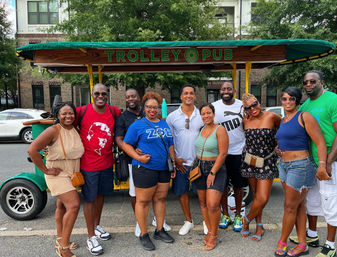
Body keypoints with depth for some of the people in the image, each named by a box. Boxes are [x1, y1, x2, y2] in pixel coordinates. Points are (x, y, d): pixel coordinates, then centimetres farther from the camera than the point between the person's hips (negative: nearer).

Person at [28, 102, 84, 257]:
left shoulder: (76, 130, 2)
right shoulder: (53, 131, -18)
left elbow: (77, 151, 17)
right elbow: (32, 150, -24)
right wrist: (46, 170, -19)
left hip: (72, 175, 7)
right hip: (57, 175, -7)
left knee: (62, 207, 19)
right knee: (74, 205, -17)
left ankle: (60, 240, 35)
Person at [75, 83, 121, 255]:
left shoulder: (113, 111, -1)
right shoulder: (82, 111, -10)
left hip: (107, 163, 4)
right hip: (88, 164, -4)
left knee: (101, 194, 20)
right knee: (89, 199, 5)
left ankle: (97, 225, 42)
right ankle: (91, 237, 20)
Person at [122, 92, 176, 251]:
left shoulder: (165, 124, 13)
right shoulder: (137, 125, -4)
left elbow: (170, 146, 18)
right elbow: (125, 144, -5)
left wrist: (174, 163, 12)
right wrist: (138, 157, -18)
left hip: (164, 169, 6)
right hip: (144, 168, -5)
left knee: (160, 198, 13)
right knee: (143, 201, 3)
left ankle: (159, 230, 29)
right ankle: (143, 235, 18)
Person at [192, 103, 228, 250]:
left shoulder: (220, 130, -10)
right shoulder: (201, 130, 10)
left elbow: (223, 154, -14)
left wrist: (212, 173, -16)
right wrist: (194, 165, 11)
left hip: (215, 169, -6)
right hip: (199, 168, 6)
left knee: (212, 205, -11)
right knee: (203, 202, 10)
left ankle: (214, 235, 9)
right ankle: (209, 231, 25)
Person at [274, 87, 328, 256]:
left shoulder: (304, 117, -11)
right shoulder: (283, 120, 12)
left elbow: (320, 142, -17)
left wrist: (322, 165, -26)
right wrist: (280, 149, 10)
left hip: (300, 166, -7)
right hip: (284, 165, 8)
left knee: (290, 207, 2)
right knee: (299, 206, 13)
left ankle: (282, 242, 19)